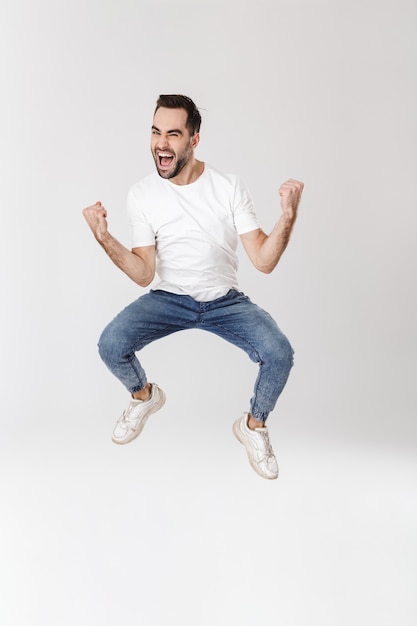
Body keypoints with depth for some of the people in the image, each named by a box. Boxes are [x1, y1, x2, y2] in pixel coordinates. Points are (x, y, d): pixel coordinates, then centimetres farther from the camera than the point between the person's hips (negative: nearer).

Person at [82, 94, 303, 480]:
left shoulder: (229, 187, -10)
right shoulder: (142, 194, -7)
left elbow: (263, 261, -13)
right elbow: (144, 274, -8)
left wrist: (287, 218, -30)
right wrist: (105, 239, -23)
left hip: (226, 301, -1)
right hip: (169, 299, 1)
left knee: (279, 354, -26)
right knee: (111, 346, -24)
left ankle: (253, 425, 7)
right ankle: (144, 395, 14)